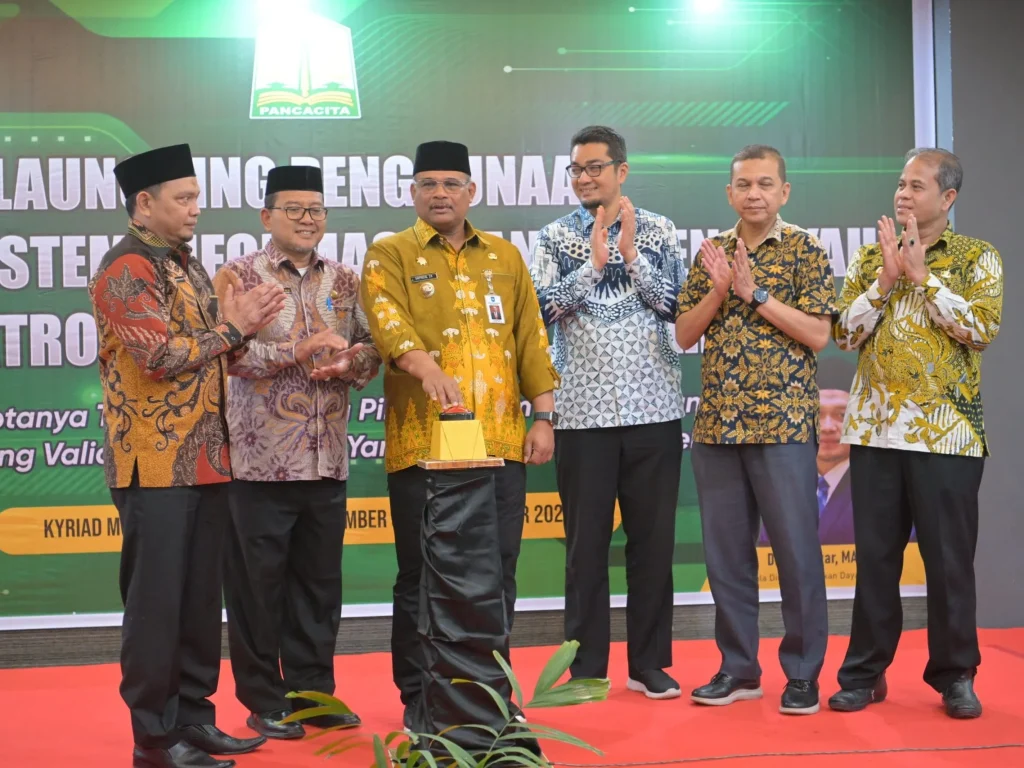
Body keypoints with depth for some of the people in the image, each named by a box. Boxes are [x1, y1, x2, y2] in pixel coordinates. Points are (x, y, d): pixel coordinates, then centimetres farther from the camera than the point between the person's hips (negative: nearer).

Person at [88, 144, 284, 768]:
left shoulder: (188, 266, 17)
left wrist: (239, 324, 0)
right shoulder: (125, 270, -11)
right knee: (156, 598, -2)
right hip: (157, 463, -8)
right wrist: (232, 327, -11)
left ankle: (192, 713, 22)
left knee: (201, 594, 12)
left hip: (206, 457, 9)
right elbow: (160, 356, -20)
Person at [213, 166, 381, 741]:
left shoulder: (345, 282, 12)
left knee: (320, 580, 11)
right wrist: (302, 350, -20)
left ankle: (314, 692, 24)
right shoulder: (239, 277, -2)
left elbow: (372, 347, 12)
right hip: (261, 457, -4)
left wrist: (348, 363, -9)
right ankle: (264, 701, 16)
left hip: (328, 457, 4)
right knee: (259, 581, 3)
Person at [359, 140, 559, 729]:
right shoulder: (390, 255, 3)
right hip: (424, 440, -3)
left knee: (497, 574, 7)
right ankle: (420, 699, 14)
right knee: (423, 576, 2)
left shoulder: (505, 256, 15)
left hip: (501, 439, 3)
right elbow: (389, 322, -15)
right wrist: (427, 368, -34)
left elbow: (531, 337, 13)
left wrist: (544, 416, 6)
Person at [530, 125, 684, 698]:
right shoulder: (556, 238, 7)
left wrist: (631, 254, -11)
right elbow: (544, 310, -6)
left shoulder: (658, 231, 7)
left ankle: (650, 663, 17)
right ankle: (587, 667, 14)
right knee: (587, 541, 4)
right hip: (583, 410, 0)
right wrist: (593, 263, -14)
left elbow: (676, 305, -3)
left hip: (653, 408, 0)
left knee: (654, 537, 5)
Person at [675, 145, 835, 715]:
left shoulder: (805, 251, 0)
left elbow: (818, 334, -9)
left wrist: (755, 292, -13)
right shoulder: (711, 255, 12)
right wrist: (719, 290, -7)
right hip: (717, 425, 4)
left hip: (784, 422, -4)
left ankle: (803, 673, 11)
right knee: (725, 551, 8)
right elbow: (685, 335, 8)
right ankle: (738, 668, 19)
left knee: (796, 548, 0)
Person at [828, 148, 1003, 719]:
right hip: (876, 430, 3)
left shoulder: (977, 258, 2)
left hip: (946, 432, -3)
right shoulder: (872, 257, 11)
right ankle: (866, 671, 16)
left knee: (949, 558, 3)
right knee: (875, 555, 7)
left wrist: (922, 276, -12)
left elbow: (982, 328, -12)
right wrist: (886, 278, -8)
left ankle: (955, 675, 16)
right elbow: (845, 333, 3)